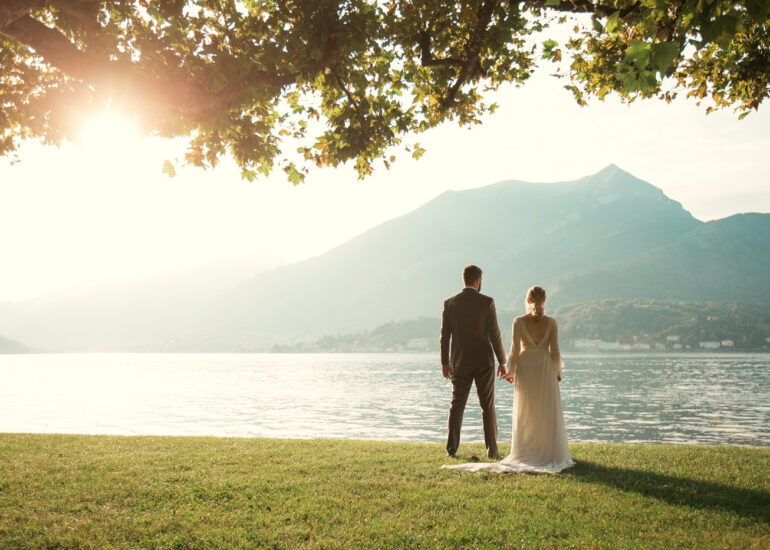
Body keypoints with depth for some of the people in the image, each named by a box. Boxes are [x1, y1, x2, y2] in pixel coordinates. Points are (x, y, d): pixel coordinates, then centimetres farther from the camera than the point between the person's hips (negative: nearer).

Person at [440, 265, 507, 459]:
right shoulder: (487, 302, -9)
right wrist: (502, 362, 0)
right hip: (484, 362, -2)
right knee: (487, 406, 6)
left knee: (457, 405, 11)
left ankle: (451, 448, 9)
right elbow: (494, 335, -9)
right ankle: (492, 450, 6)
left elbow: (445, 335, 0)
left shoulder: (450, 303, -2)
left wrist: (445, 362, 10)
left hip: (460, 363, 2)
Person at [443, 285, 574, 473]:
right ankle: (551, 454, 8)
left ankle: (525, 455, 8)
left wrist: (510, 372, 7)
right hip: (545, 370, -1)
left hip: (524, 369, 1)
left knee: (525, 414, 9)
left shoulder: (519, 322, -7)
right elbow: (554, 351, -5)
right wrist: (557, 372, 10)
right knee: (548, 414, 7)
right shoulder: (551, 323, -6)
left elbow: (515, 351, -7)